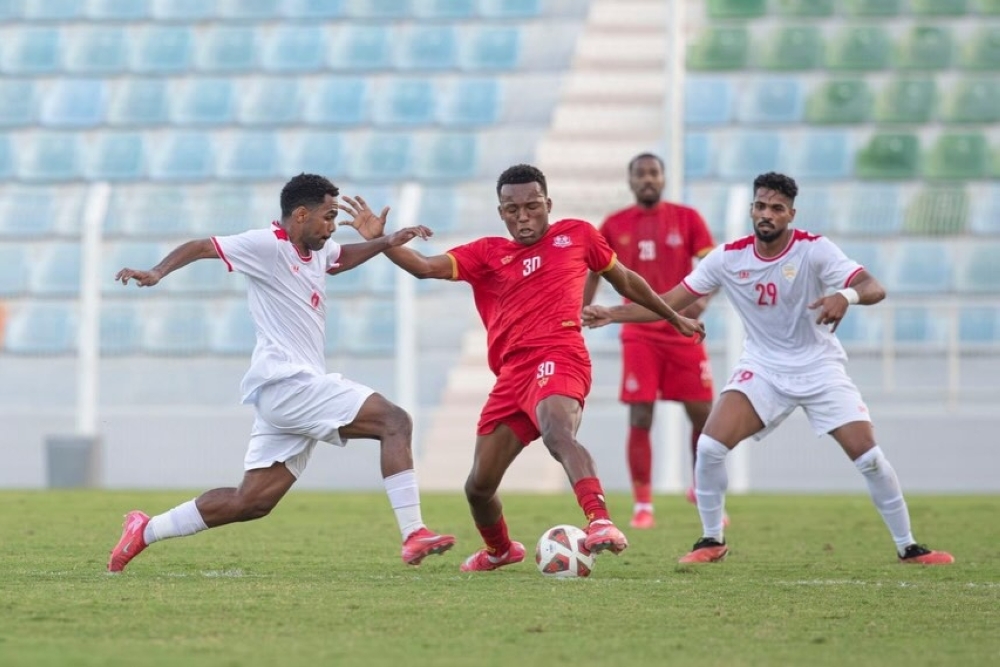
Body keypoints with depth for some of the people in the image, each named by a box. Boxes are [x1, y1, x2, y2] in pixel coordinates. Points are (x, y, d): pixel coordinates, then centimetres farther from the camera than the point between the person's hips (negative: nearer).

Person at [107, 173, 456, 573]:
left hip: (285, 391, 10)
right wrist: (156, 273, -24)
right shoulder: (267, 246, -8)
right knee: (394, 421, -15)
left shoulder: (316, 251, 18)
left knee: (251, 502, 8)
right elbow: (201, 247, -9)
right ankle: (414, 536, -22)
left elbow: (340, 259, 41)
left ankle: (146, 531, 14)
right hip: (288, 384, -10)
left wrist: (386, 243, 26)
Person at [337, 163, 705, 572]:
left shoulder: (577, 235, 13)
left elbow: (623, 279, 28)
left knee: (557, 433, -39)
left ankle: (600, 522, -56)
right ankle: (499, 550, 40)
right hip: (512, 374, 5)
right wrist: (379, 240, -10)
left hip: (558, 358, -5)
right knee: (478, 485, 10)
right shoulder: (488, 254, 16)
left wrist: (673, 317, 37)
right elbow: (426, 267, 4)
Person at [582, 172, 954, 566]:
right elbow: (670, 302, -4)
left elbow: (873, 288, -25)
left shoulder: (814, 250, -16)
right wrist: (611, 315, -14)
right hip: (762, 367, 2)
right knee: (710, 446, -16)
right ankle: (711, 541, 4)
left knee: (868, 455, -12)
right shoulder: (729, 258, -8)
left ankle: (907, 547, 4)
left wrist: (846, 295, -49)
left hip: (819, 367, -2)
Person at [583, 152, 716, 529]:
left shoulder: (687, 219, 0)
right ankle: (642, 506, 0)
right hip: (640, 334, 0)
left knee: (703, 415, 3)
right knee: (640, 419, -6)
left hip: (683, 332, 0)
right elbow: (594, 274, 12)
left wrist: (703, 299, -25)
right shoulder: (614, 226, 4)